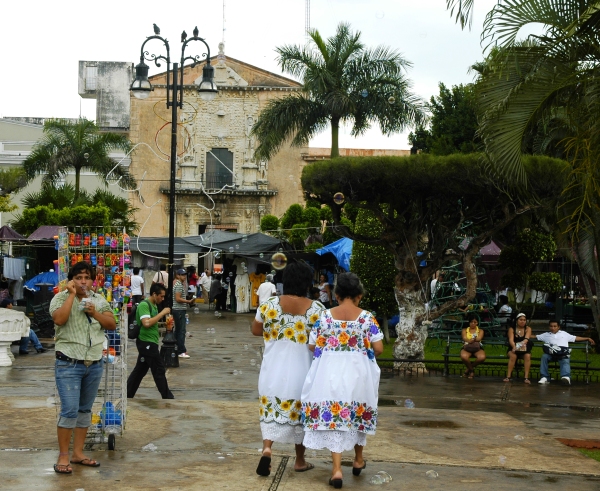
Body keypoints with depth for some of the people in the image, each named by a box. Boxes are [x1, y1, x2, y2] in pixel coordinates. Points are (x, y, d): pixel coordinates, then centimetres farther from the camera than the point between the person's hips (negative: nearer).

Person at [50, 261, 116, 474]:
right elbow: (59, 319, -22)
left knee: (85, 410, 11)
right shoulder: (61, 298, -3)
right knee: (69, 410, -11)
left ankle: (78, 453, 19)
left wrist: (95, 313, -9)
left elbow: (112, 325, 6)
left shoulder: (99, 300, 10)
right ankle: (63, 456, -1)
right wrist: (72, 294, -17)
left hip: (94, 365, 5)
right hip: (69, 364, -5)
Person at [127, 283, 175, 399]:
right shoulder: (144, 305, -15)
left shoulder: (154, 305, 15)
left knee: (140, 370, 13)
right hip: (147, 343, -10)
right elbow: (146, 323, -28)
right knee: (159, 370, -4)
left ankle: (127, 395, 19)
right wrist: (162, 313, -23)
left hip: (150, 343, 10)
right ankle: (167, 397, 4)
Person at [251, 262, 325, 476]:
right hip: (301, 369, -1)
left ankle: (266, 448, -12)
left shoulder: (269, 305, -6)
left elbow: (256, 330, 6)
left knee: (271, 409, 11)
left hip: (274, 368, 1)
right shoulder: (316, 309, -10)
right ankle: (300, 461, 23)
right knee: (300, 412, 13)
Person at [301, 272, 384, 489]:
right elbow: (378, 348, -8)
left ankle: (337, 469, -5)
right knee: (357, 414, 19)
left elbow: (312, 346, 0)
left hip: (330, 372, -1)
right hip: (358, 372, 1)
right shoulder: (367, 317, -5)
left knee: (332, 416, 3)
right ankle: (358, 460, 37)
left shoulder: (325, 316, -3)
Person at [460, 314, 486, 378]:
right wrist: (474, 339, -19)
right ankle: (472, 370, -6)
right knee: (463, 356, -40)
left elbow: (479, 338, -1)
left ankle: (469, 368, -6)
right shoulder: (465, 330, 22)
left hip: (477, 348, 1)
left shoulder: (480, 330, 21)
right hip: (467, 348, -1)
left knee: (482, 357, -37)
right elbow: (464, 338, 1)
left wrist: (470, 340, -21)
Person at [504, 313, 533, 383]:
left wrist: (522, 343, -44)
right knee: (513, 356, -33)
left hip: (524, 350, 1)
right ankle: (508, 377, -31)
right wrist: (514, 347, -42)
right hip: (513, 349, -1)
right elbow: (511, 339, -18)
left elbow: (526, 338, -19)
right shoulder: (512, 329, -1)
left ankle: (526, 378, -31)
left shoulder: (528, 329, 1)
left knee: (527, 356, -31)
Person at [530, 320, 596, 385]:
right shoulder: (546, 335, 28)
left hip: (563, 353, -1)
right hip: (551, 353, 1)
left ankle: (566, 377, -59)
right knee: (544, 356, -32)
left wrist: (587, 338, 23)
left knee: (565, 361, -34)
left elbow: (575, 338, 29)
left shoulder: (564, 334, 28)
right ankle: (545, 377, -32)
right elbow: (535, 336, 28)